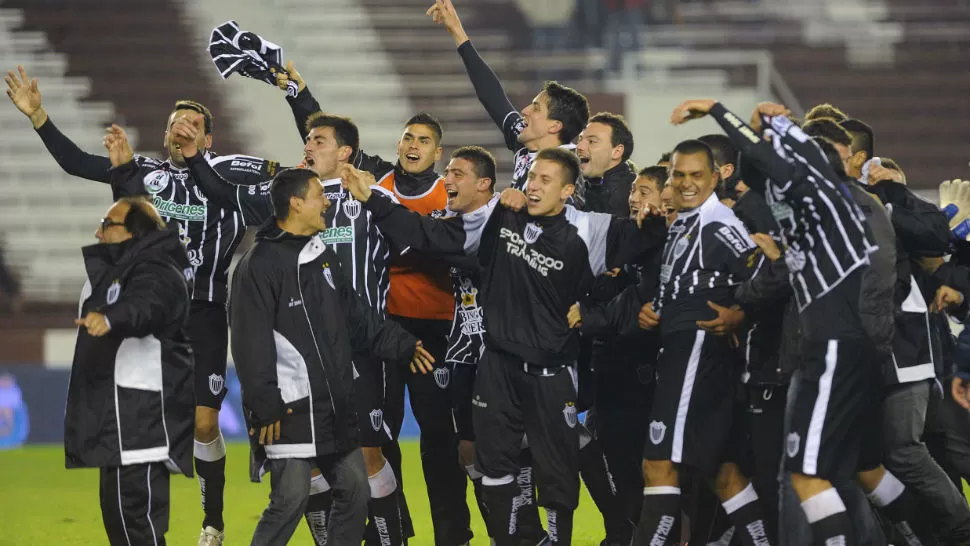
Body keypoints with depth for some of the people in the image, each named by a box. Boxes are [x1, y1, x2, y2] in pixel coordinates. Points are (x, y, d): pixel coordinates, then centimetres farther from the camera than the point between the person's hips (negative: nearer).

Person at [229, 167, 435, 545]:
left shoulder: (323, 255, 14)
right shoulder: (260, 265, -13)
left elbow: (358, 318, 22)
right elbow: (251, 344, -17)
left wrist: (401, 345, 14)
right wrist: (265, 408, -20)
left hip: (334, 406, 8)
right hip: (291, 409, -8)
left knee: (355, 491, 10)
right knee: (291, 498, -11)